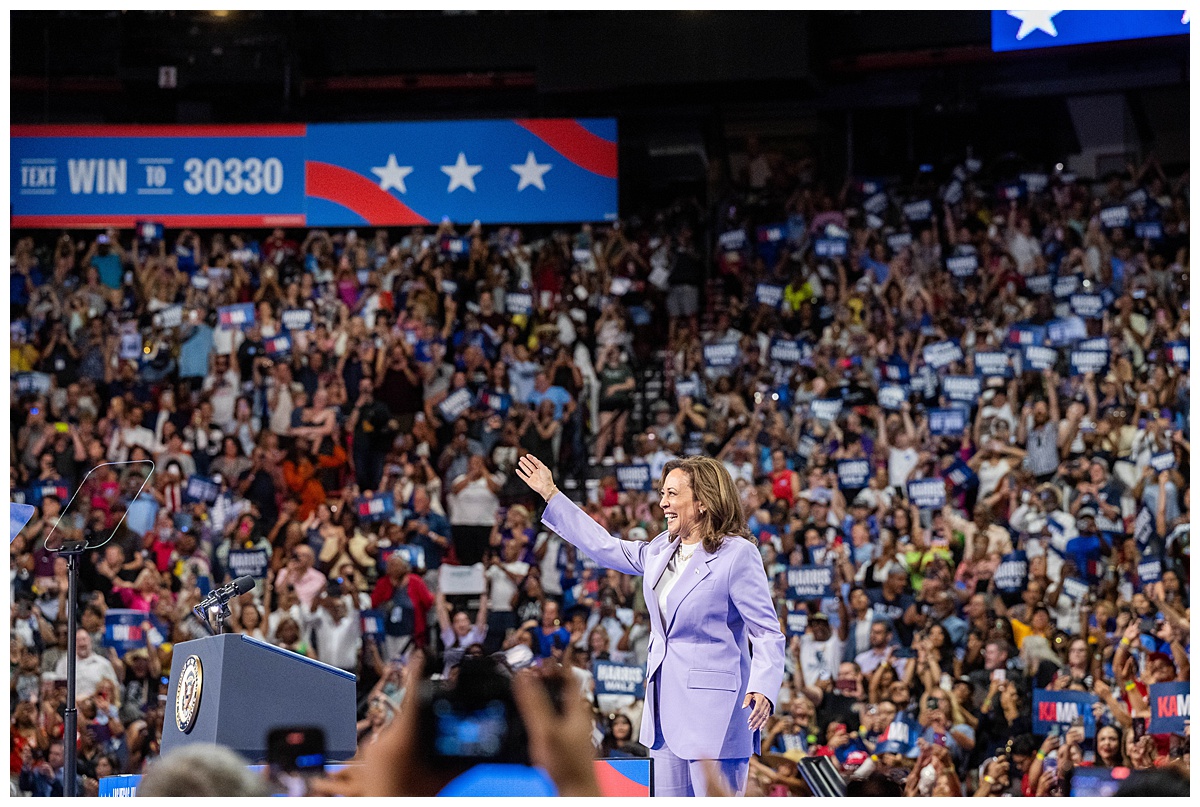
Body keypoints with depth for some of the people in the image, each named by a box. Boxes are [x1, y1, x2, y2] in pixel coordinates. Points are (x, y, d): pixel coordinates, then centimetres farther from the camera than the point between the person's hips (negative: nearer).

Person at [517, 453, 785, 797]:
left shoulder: (737, 554, -11)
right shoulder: (663, 550, 13)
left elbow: (768, 632, -12)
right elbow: (606, 548, 26)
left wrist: (762, 690, -28)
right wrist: (551, 495, 29)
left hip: (714, 710, -8)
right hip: (667, 703, 8)